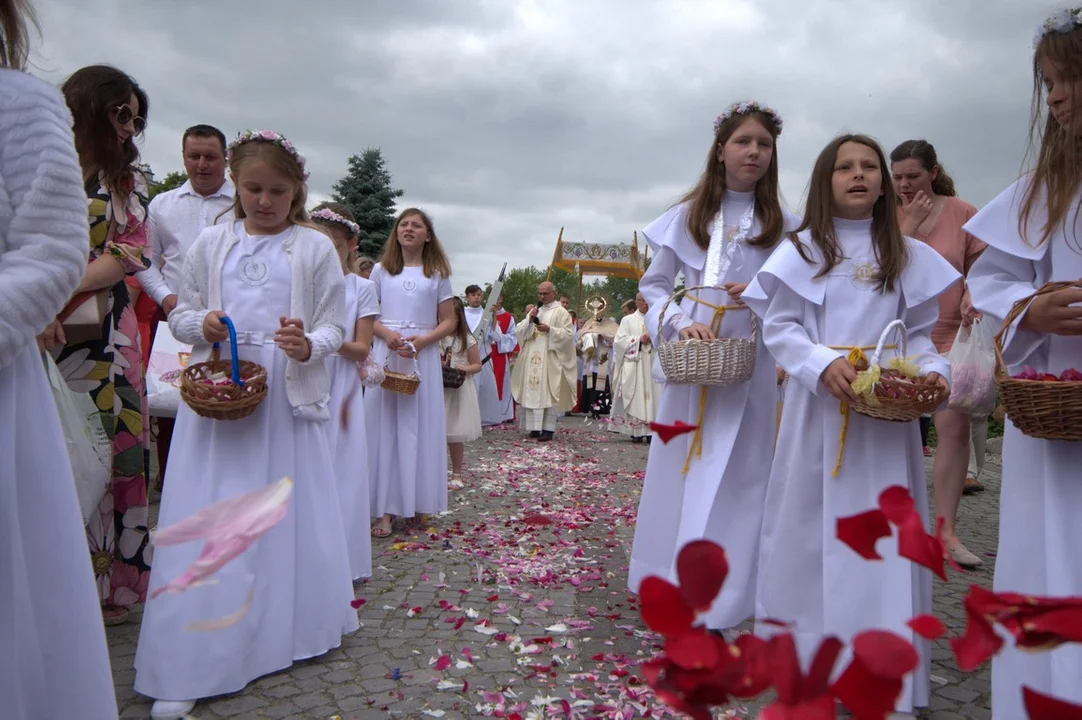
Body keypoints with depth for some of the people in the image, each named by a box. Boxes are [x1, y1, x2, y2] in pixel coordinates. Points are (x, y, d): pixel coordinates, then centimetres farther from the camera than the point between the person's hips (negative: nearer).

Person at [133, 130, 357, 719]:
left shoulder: (315, 247, 3)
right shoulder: (210, 244, 9)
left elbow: (334, 327, 1)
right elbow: (180, 315, 13)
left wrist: (309, 346, -20)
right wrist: (201, 325, -9)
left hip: (286, 400, -1)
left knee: (287, 514, 6)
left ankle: (292, 632, 25)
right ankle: (187, 669, 6)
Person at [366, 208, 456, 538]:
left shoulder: (437, 274, 8)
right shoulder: (381, 270, 10)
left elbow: (448, 322, 5)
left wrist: (422, 340, -11)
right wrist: (387, 334, -13)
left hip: (423, 356, 0)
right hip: (386, 353, 0)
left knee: (420, 427, 2)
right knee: (385, 426, -2)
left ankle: (418, 501, 12)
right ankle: (386, 509, 1)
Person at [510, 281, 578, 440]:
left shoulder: (561, 312, 2)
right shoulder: (534, 310, 18)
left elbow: (568, 334, -7)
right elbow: (519, 331, 11)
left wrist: (550, 330, -17)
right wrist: (529, 319, -5)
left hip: (550, 360, -5)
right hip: (532, 359, 5)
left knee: (548, 393, -6)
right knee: (532, 392, 3)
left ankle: (548, 428, -2)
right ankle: (535, 427, 9)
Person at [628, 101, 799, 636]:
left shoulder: (783, 224, 7)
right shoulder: (687, 215, 9)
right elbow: (653, 285, 9)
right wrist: (680, 322, -10)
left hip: (754, 365, 0)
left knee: (737, 476, -2)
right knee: (678, 471, 4)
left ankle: (717, 601, 7)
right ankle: (672, 582, 19)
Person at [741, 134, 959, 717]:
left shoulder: (908, 256, 10)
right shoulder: (802, 249, 4)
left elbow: (918, 333, 11)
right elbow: (778, 327, -2)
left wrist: (930, 370, -10)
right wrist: (824, 364, -17)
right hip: (819, 402, -1)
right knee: (812, 516, 6)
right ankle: (807, 647, 22)